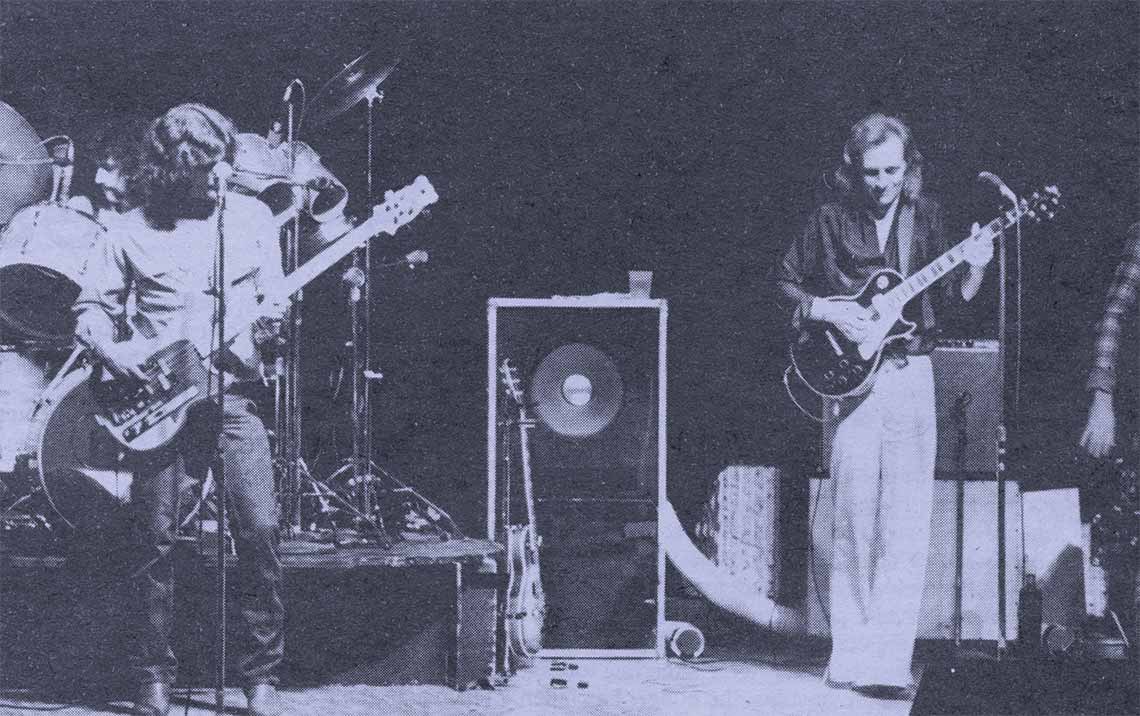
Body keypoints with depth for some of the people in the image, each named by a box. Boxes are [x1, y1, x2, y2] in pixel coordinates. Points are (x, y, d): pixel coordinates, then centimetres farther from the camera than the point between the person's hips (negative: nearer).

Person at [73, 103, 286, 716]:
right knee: (156, 539, -1)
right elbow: (91, 308, 9)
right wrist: (112, 350, -10)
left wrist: (259, 327, -11)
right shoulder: (131, 231, 5)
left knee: (260, 532, -9)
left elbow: (272, 301, 10)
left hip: (233, 393, 0)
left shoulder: (251, 217, 8)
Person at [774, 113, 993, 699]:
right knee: (854, 522, -1)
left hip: (911, 375, 2)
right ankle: (851, 655, 8)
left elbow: (947, 300, 9)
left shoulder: (926, 215, 9)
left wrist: (973, 269, -10)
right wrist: (828, 310, -6)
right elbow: (785, 283, 10)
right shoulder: (832, 219, 3)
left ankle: (884, 663, -8)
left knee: (905, 526, -6)